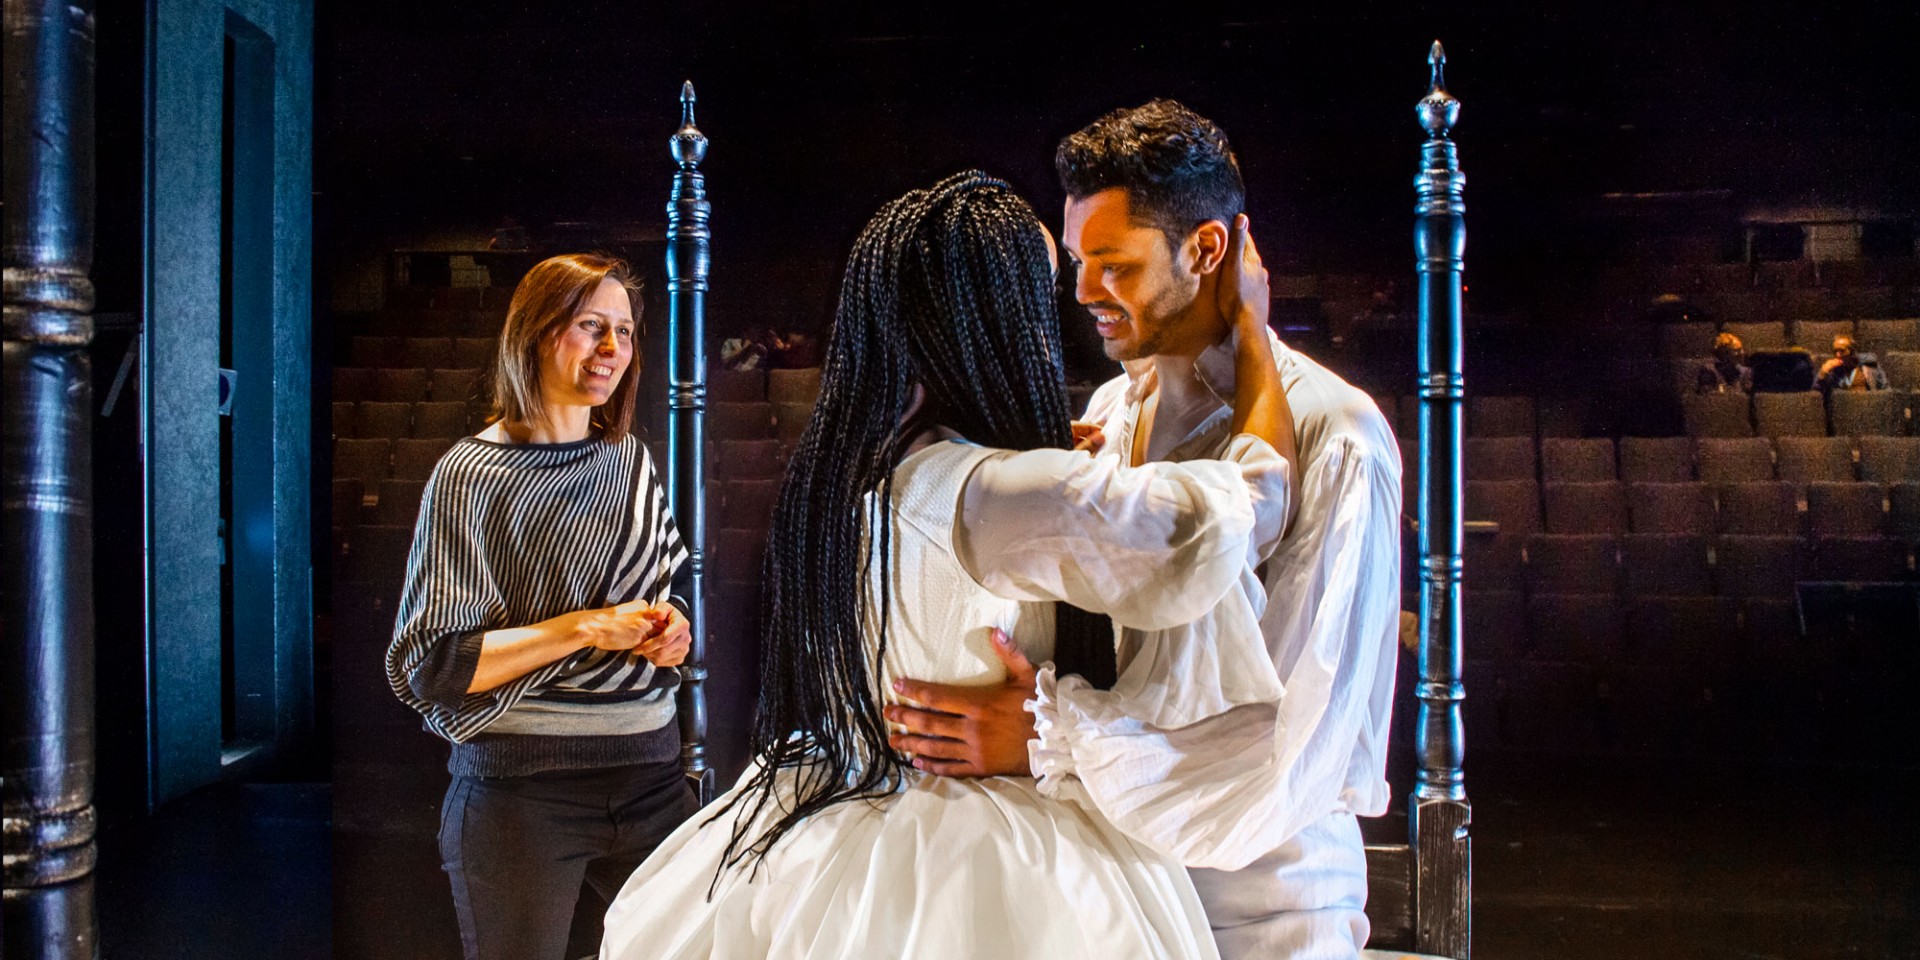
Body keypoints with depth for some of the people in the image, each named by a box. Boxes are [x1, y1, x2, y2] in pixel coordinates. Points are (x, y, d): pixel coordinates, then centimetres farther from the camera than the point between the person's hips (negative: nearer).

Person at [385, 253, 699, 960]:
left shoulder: (630, 460, 10)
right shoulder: (473, 476, -7)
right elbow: (430, 666, -12)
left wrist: (672, 629, 0)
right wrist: (584, 629, -18)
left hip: (649, 768, 5)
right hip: (520, 781, -5)